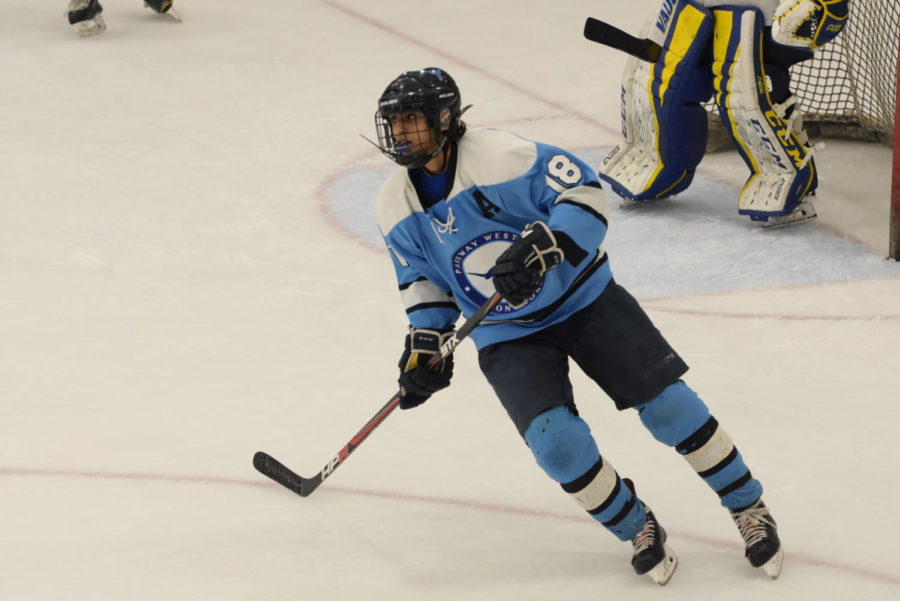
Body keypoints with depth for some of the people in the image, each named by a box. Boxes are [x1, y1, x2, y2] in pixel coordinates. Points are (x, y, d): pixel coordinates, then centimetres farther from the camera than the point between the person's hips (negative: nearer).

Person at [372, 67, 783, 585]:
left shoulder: (499, 155, -23)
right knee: (557, 442, -18)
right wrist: (425, 340, 0)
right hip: (508, 336, 3)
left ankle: (749, 508, 10)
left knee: (668, 405, -9)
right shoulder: (396, 209, -4)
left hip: (584, 299, -3)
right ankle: (637, 530, 6)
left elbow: (584, 193, -23)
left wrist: (541, 247, -36)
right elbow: (424, 276, 11)